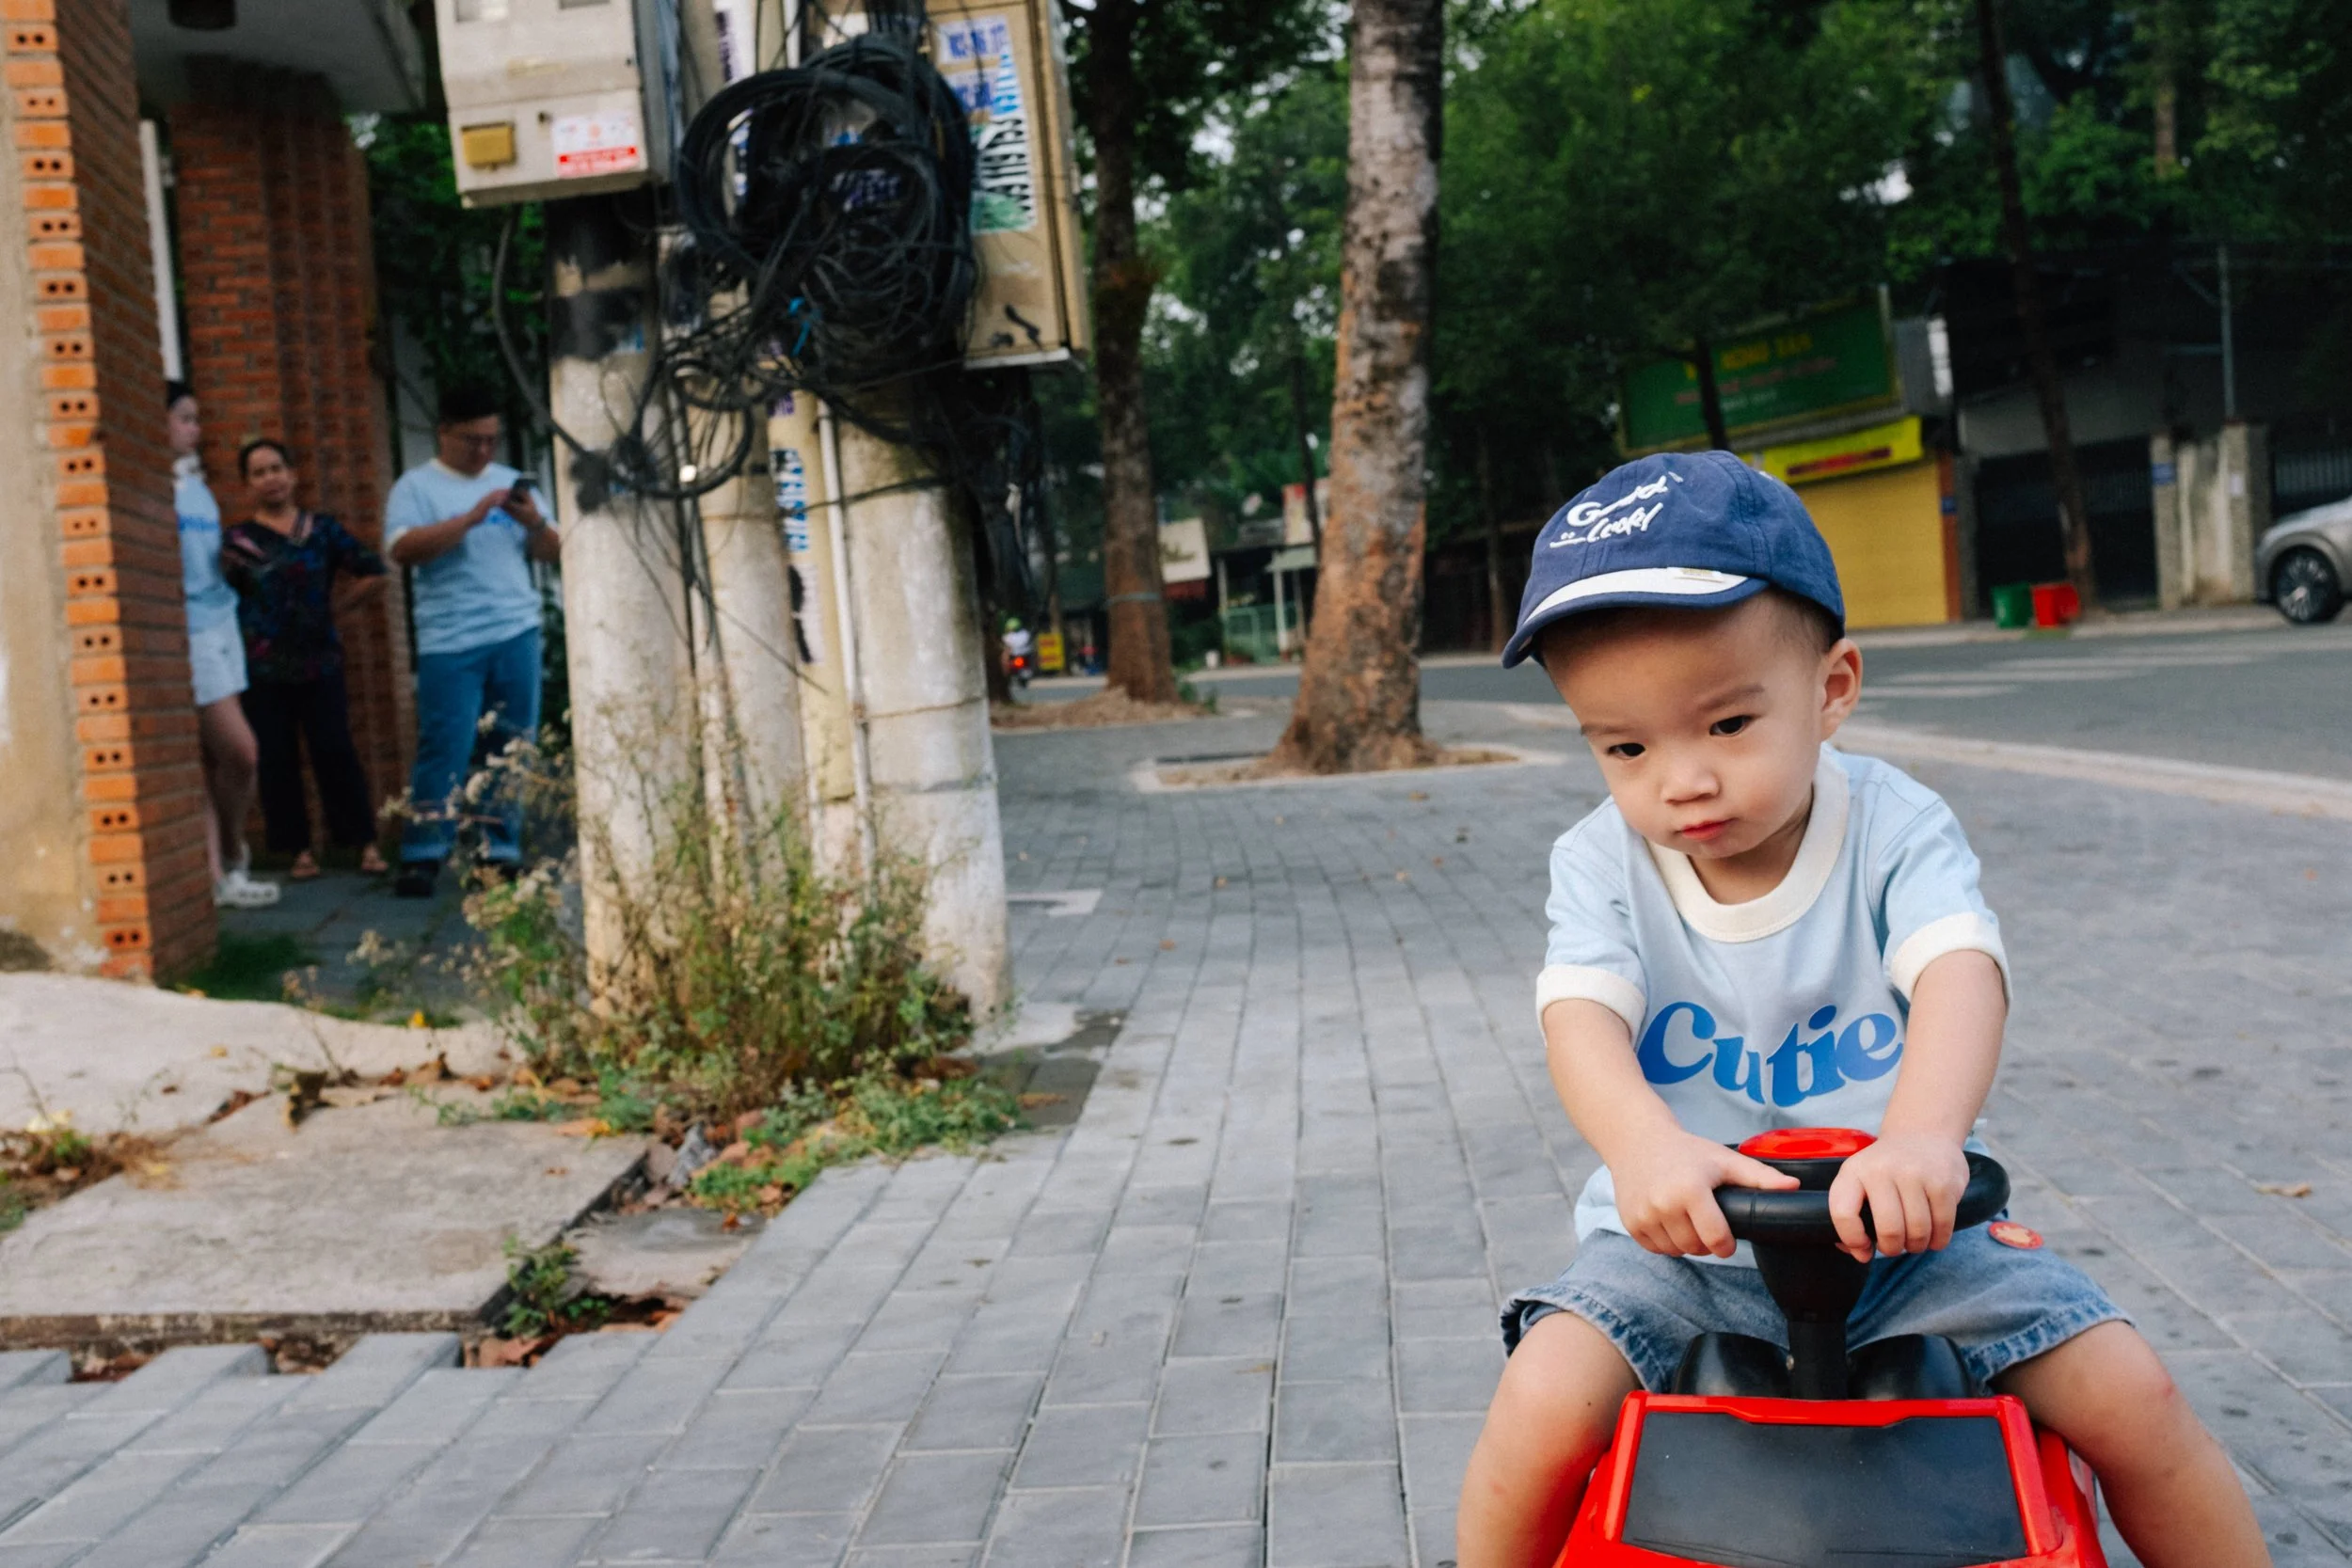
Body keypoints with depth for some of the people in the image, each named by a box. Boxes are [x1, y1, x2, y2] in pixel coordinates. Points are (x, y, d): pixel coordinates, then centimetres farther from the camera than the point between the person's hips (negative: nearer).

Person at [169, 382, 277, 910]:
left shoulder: (194, 482, 16)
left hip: (219, 625, 8)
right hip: (185, 632, -8)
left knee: (209, 757, 8)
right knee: (239, 750, -8)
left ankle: (218, 875, 10)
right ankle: (233, 855, 13)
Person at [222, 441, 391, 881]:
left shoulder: (322, 529, 6)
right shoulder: (239, 540, 3)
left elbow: (373, 575, 7)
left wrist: (334, 605, 5)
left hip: (320, 663, 0)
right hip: (263, 669, 0)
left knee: (336, 753, -2)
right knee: (277, 760, 2)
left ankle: (366, 845, 5)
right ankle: (299, 850, 11)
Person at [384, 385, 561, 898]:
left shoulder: (509, 482, 16)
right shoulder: (417, 485, 2)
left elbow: (551, 552, 15)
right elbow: (403, 548, -14)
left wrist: (533, 522, -7)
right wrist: (472, 517, -18)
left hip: (517, 634, 4)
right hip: (451, 643, -4)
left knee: (513, 749, 5)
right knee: (444, 750, -8)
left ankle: (502, 852, 12)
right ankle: (422, 858, -2)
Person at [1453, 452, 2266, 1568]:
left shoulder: (1894, 827, -8)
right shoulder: (1602, 864, -6)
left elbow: (1960, 970, -26)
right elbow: (1581, 1014, -23)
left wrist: (1924, 1135, -48)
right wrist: (1644, 1143, -46)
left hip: (1898, 1237, 1)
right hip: (1683, 1244, 0)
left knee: (2131, 1393, -11)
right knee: (1543, 1405, -25)